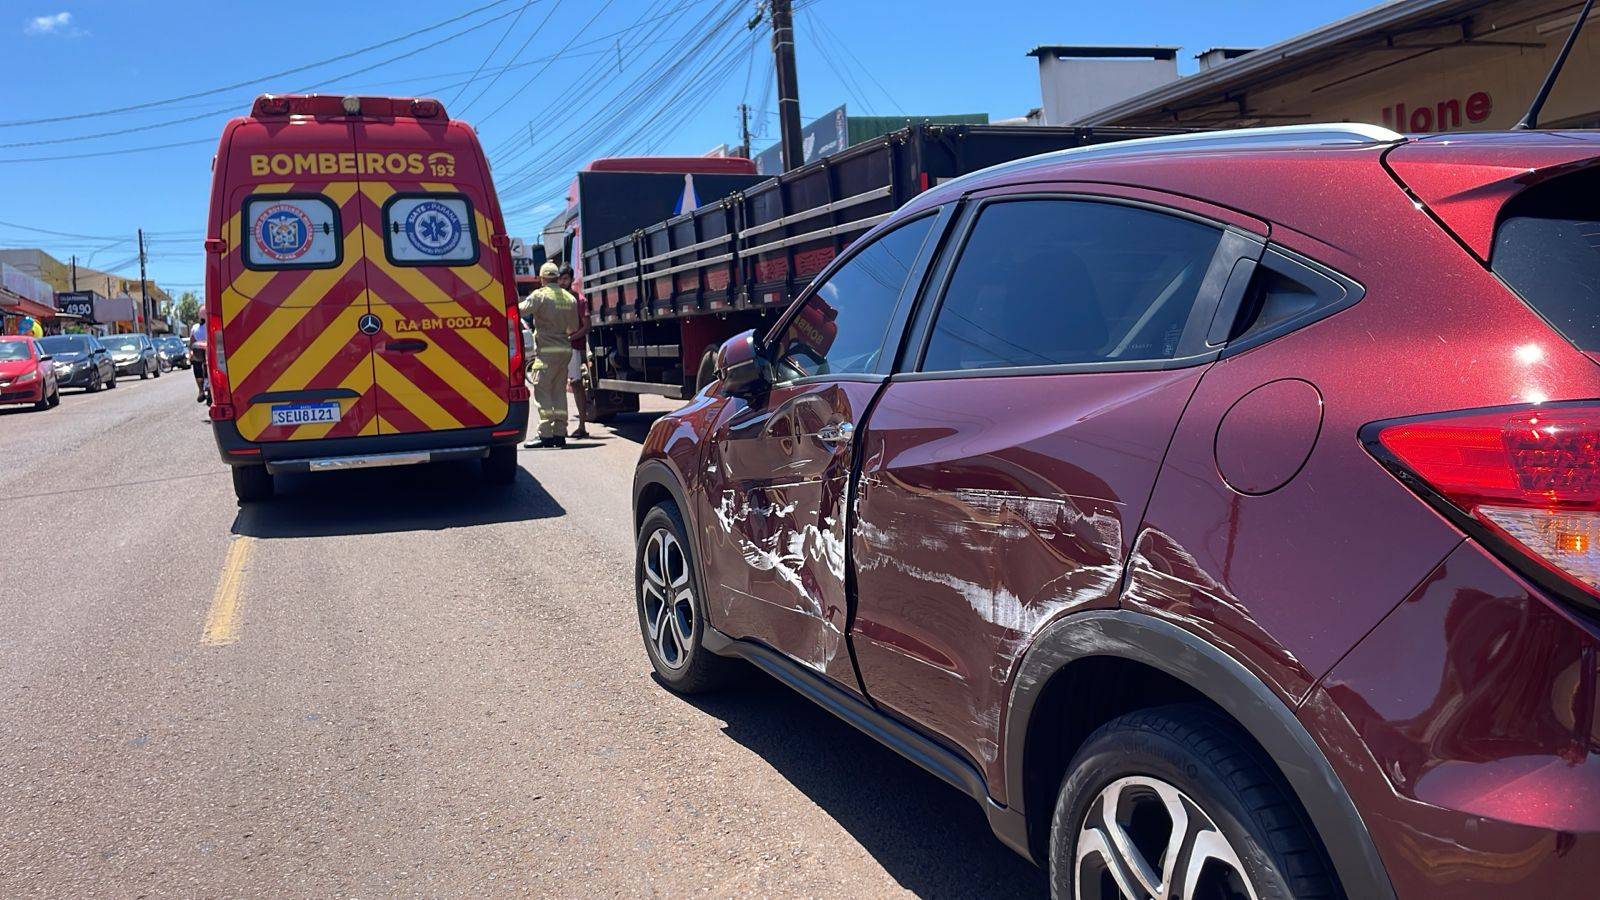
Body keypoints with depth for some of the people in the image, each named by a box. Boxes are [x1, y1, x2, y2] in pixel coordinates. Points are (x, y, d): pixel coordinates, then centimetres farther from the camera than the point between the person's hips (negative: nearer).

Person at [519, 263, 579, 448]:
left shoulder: (540, 295, -8)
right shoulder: (570, 298, 10)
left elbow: (522, 310, -16)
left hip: (547, 350, -6)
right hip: (565, 349, 6)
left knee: (542, 391, -4)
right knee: (559, 391, 12)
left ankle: (545, 434, -9)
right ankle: (560, 434, 12)